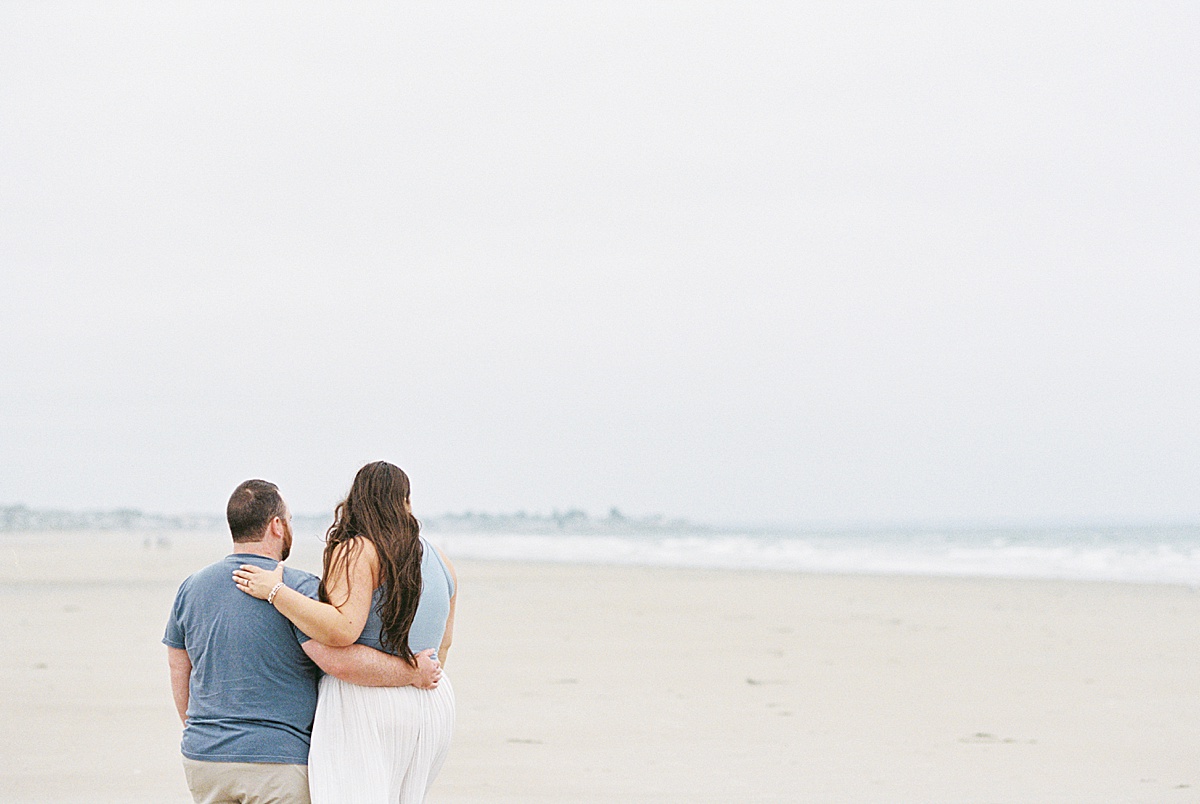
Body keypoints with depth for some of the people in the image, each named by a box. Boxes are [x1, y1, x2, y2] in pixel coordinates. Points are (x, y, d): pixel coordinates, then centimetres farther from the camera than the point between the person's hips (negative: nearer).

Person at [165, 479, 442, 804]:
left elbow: (179, 672, 15)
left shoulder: (192, 587, 7)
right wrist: (412, 673, -12)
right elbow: (338, 660, -23)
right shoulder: (298, 587, -12)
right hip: (277, 760, -5)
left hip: (204, 760, 5)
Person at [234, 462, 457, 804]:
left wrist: (275, 591, -13)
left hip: (365, 707, -8)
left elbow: (342, 629, -20)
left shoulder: (356, 551, -8)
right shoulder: (439, 561, 14)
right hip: (434, 707, 8)